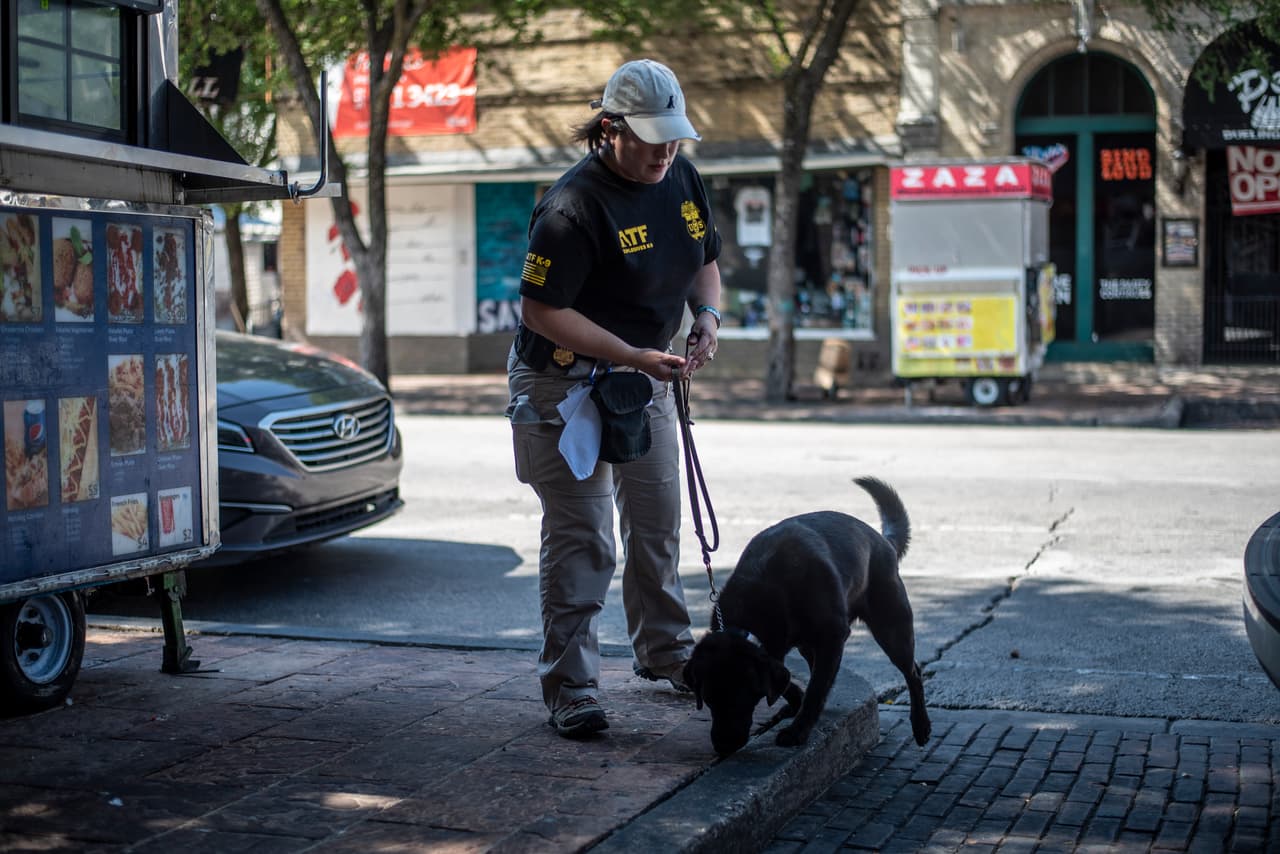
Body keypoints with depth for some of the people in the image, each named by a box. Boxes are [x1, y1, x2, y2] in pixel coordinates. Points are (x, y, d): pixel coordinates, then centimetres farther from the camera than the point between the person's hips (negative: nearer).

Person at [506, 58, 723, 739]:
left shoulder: (682, 179, -1)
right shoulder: (573, 207, -26)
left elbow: (705, 260, 14)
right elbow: (541, 308, -25)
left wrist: (707, 315, -7)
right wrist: (635, 357, -28)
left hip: (647, 375, 8)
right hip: (567, 382, -8)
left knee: (657, 523, 18)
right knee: (581, 540, -8)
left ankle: (665, 653, 36)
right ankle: (570, 688, 0)